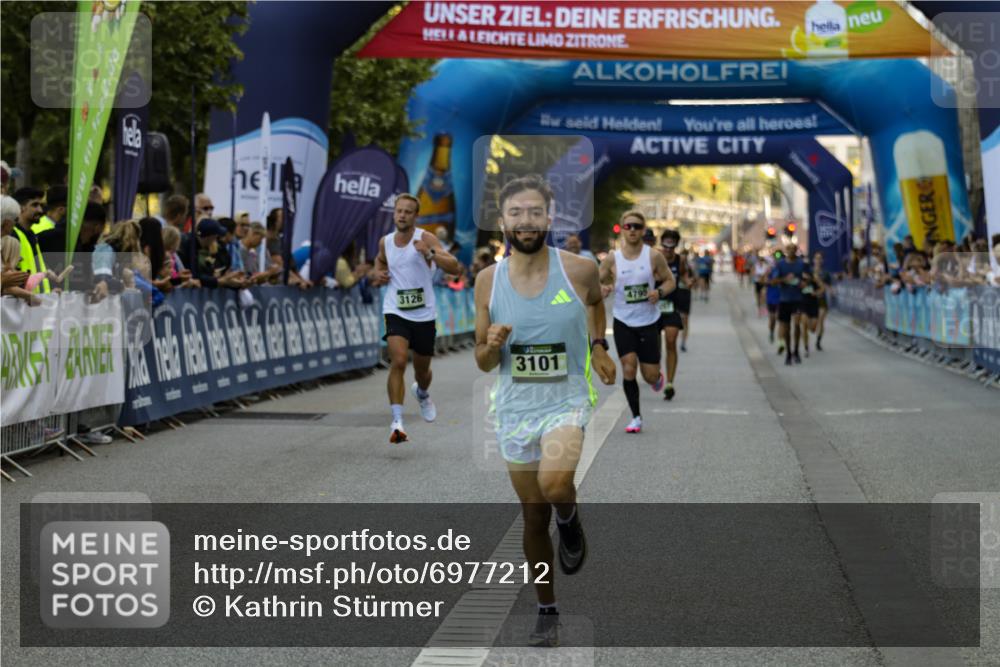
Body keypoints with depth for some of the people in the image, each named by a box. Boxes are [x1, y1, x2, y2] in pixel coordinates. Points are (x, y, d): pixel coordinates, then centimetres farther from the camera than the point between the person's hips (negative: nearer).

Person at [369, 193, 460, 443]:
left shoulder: (425, 239, -9)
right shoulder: (385, 242, 5)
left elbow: (455, 267, -20)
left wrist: (430, 254, -35)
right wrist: (377, 273, 9)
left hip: (424, 314, -1)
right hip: (396, 312, 1)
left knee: (422, 370, 16)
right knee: (398, 362, -23)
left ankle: (422, 394, 54)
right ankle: (397, 422, -25)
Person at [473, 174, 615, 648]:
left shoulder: (578, 270, -10)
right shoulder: (488, 281, -5)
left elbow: (596, 300, 16)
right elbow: (483, 364, 2)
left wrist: (597, 346, 10)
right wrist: (493, 345, -18)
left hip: (566, 402, -3)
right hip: (515, 409, 3)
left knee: (554, 485, -31)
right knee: (534, 517, 11)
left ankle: (570, 518, 5)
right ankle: (547, 612, 29)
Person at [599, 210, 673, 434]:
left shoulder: (654, 257, -6)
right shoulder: (612, 259, -4)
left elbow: (669, 281, 4)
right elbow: (597, 282, 7)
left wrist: (660, 292, -17)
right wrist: (603, 289, -17)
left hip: (649, 322, 0)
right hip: (623, 322, 0)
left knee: (650, 375, 1)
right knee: (628, 368, -12)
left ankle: (657, 379, 41)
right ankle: (636, 417, 2)